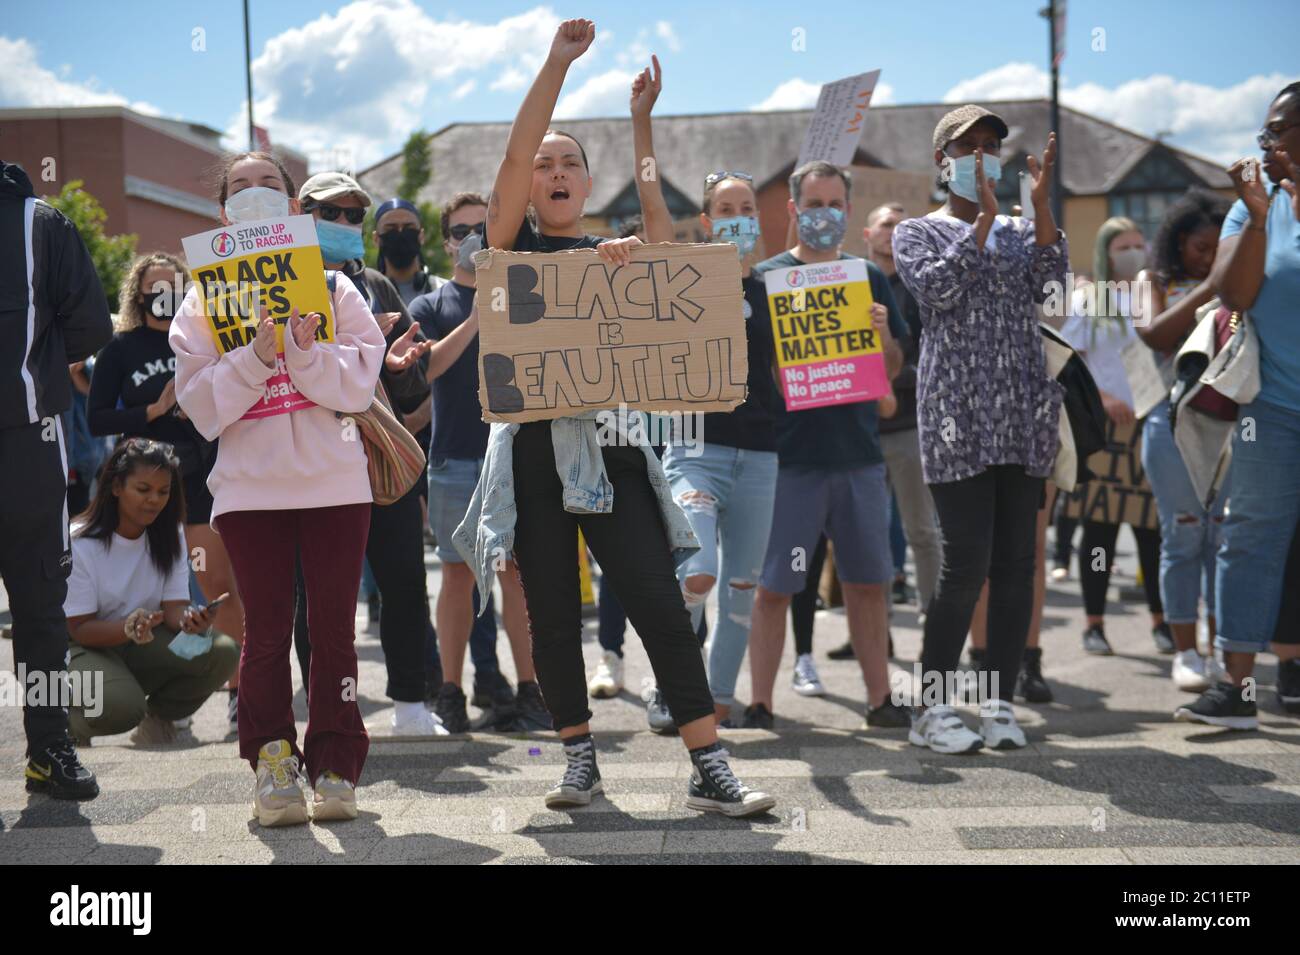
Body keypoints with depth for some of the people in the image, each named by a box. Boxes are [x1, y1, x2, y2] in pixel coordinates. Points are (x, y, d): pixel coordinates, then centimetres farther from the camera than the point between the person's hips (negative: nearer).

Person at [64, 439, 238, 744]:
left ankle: (156, 719, 3)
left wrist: (190, 619, -32)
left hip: (146, 644, 5)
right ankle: (70, 719, 1)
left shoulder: (170, 536, 1)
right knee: (120, 705, -37)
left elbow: (174, 607, -7)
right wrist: (129, 628, -35)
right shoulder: (79, 544, -15)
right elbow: (79, 629, -15)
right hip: (89, 648, -5)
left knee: (223, 652, -23)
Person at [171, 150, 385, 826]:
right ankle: (272, 763, 9)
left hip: (334, 483, 0)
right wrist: (257, 356, -16)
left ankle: (334, 766, 8)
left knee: (333, 627, 2)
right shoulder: (204, 299, 8)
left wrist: (302, 351, -17)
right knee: (266, 629, 0)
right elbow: (201, 404, -2)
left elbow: (359, 386, -2)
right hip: (249, 486, 0)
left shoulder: (333, 289, 8)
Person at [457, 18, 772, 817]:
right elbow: (514, 153, -7)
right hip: (533, 448, 0)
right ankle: (581, 758, 18)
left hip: (610, 444, 1)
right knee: (553, 617, 4)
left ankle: (710, 768, -9)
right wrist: (559, 62, -12)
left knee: (659, 603, -9)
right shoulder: (513, 245, 7)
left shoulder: (620, 258, 15)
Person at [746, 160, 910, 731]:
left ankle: (879, 699, 17)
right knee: (773, 586, -1)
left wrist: (883, 335, -8)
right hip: (789, 454, -3)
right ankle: (760, 705, 6)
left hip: (858, 452, 4)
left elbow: (893, 369, 12)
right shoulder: (765, 278, 1)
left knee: (867, 581, 8)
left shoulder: (869, 278, 11)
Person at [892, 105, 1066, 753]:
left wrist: (1040, 203, -12)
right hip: (957, 414, -4)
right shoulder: (918, 232, 8)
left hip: (1024, 414, 4)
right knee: (967, 563, -12)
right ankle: (932, 708, -1)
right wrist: (984, 216, -14)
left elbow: (1050, 276, -2)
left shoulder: (1021, 231, 18)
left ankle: (1000, 703, 9)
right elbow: (938, 287, -12)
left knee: (1016, 563, 2)